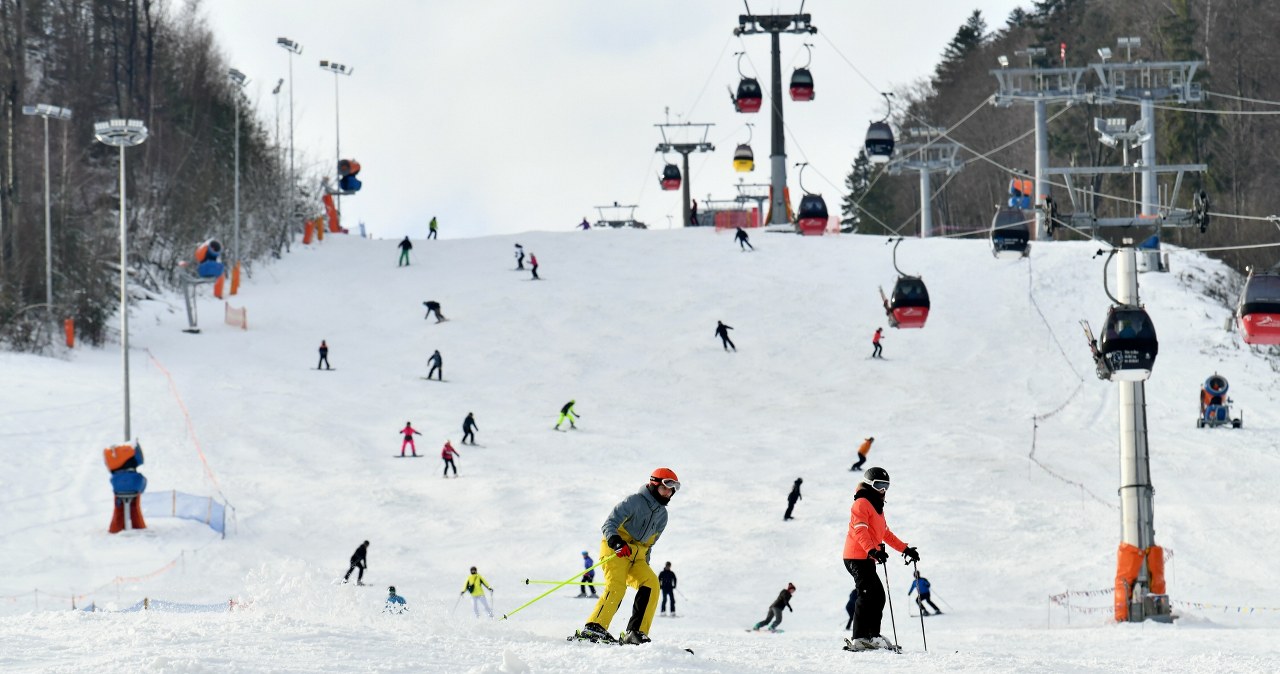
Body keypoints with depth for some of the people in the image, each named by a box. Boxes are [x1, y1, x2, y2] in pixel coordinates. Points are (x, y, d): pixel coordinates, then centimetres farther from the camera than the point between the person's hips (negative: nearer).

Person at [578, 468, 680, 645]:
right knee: (616, 586, -27)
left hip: (637, 557, 7)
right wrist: (616, 542, -36)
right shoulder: (634, 501, -8)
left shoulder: (662, 515, 17)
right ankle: (593, 628, -33)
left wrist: (644, 568, 22)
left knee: (651, 584, -15)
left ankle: (636, 633, -18)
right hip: (616, 550, -7)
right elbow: (609, 524, -17)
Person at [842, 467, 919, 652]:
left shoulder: (877, 507, 24)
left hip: (867, 559, 10)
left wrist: (905, 549, 27)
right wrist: (872, 550, -35)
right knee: (868, 595, -18)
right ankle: (859, 639, -21)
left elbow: (886, 534, 31)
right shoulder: (861, 503, -8)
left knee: (878, 596, 9)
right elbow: (860, 530, -22)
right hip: (857, 558, -10)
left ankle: (873, 636, 16)